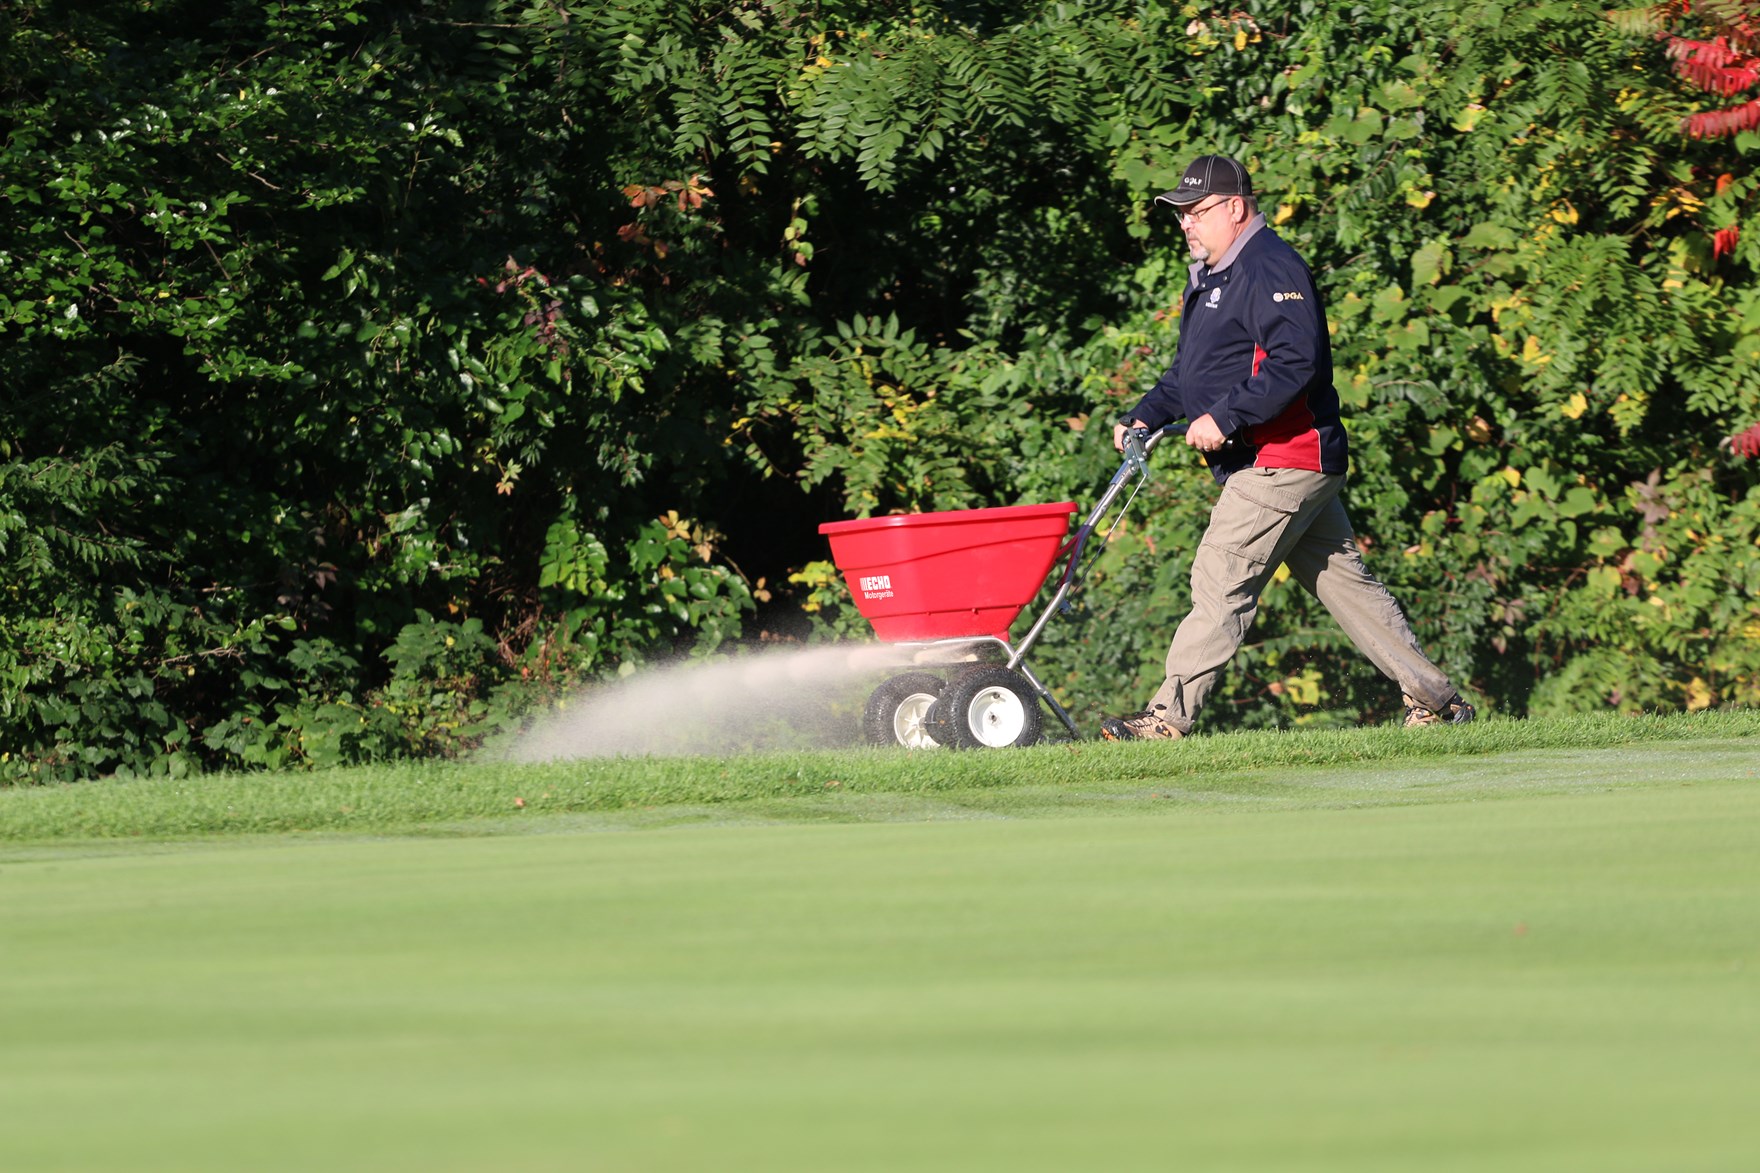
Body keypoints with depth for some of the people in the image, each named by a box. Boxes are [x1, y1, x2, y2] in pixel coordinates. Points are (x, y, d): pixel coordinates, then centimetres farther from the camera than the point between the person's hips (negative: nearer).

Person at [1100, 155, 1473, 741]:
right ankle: (1434, 698, 14)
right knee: (1343, 581, 11)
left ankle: (1169, 715, -13)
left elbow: (1295, 362, -26)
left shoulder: (1272, 270, -14)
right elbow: (1188, 368, 26)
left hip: (1281, 463, -11)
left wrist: (1224, 417, -27)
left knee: (1220, 582, -12)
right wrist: (1145, 416, 11)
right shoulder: (1210, 278, 20)